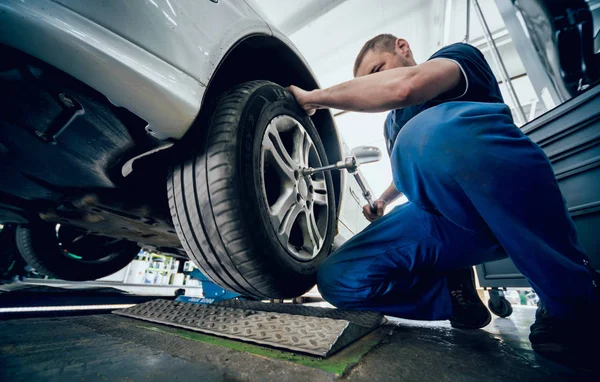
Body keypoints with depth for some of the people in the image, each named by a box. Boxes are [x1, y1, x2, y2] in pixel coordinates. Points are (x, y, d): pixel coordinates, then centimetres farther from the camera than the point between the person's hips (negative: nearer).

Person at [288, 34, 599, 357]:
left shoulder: (459, 56, 7)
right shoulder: (392, 124, 27)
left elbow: (404, 86, -17)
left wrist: (314, 97, -8)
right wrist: (382, 201, 30)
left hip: (507, 207, -4)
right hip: (443, 220, 5)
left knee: (437, 125, -36)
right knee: (337, 279, -12)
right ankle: (455, 290, 7)